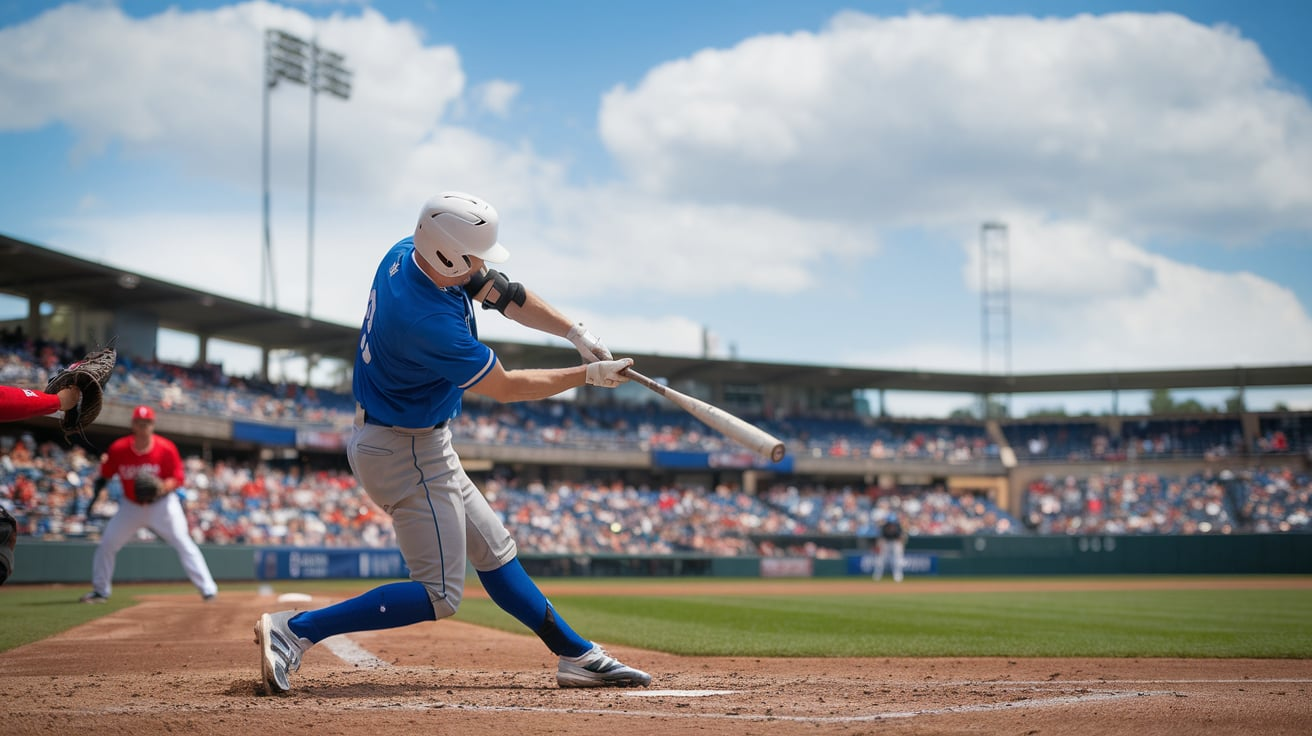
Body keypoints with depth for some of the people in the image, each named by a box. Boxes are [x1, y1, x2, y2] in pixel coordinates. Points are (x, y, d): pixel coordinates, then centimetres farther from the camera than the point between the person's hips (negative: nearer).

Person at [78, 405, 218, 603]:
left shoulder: (166, 448, -17)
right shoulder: (118, 449, -12)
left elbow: (179, 478, -12)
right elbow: (104, 475, 3)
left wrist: (164, 486, -31)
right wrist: (97, 493, -10)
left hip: (162, 503, -3)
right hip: (131, 505, 3)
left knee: (183, 543, -13)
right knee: (106, 544, 1)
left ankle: (208, 589, -13)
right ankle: (101, 591, 17)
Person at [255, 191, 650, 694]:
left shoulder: (408, 253, -5)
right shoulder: (429, 322, -32)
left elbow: (504, 293, 6)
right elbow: (505, 388, -18)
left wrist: (577, 334, -4)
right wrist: (588, 375, -7)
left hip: (416, 447, 11)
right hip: (408, 452, -11)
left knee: (493, 551, 16)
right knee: (439, 596, -5)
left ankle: (577, 656, 25)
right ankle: (295, 630, -7)